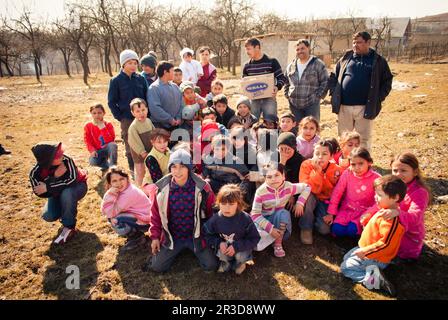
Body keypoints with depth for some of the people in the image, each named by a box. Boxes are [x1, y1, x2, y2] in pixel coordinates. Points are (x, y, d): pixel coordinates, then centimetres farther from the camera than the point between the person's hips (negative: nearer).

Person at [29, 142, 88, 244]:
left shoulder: (66, 160, -33)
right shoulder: (36, 172, -25)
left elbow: (72, 180, -36)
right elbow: (40, 193, -26)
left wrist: (47, 187, -35)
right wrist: (55, 177, -37)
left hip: (77, 186, -3)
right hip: (56, 192, 3)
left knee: (66, 194, -37)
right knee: (48, 216, -17)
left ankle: (69, 227, -19)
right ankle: (69, 209, 17)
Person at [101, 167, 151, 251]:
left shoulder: (130, 193, -28)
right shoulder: (119, 190, -3)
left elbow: (111, 213, -26)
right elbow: (104, 211, -9)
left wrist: (109, 195, -32)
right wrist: (110, 195, -26)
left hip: (144, 222, -9)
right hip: (134, 215, 9)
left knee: (116, 222, -25)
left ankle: (138, 238, -1)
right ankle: (132, 232, 16)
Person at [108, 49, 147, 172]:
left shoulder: (141, 79, 5)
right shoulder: (116, 81, -2)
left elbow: (147, 97, 10)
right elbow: (111, 102, 1)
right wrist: (120, 117, -5)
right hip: (127, 119, -2)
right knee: (130, 147, 6)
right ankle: (133, 170, 20)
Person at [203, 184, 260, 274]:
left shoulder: (245, 219, -23)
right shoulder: (215, 219, -16)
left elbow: (254, 239, -17)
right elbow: (207, 235, -1)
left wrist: (236, 246, -28)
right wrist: (219, 243, -21)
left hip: (241, 248, -1)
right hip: (223, 247, 1)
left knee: (240, 257, -29)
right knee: (221, 253, -29)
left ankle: (240, 263, 10)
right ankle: (226, 262, 8)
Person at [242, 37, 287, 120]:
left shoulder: (271, 62, -4)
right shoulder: (247, 66, 8)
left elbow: (282, 78, -2)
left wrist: (277, 87, -22)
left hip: (269, 99, -3)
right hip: (253, 100, 4)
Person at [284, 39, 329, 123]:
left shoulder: (318, 64, -1)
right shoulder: (291, 66, 13)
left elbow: (325, 82, -2)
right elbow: (286, 83, 23)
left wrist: (318, 96, -9)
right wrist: (287, 95, 10)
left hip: (312, 104, -4)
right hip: (294, 105, 4)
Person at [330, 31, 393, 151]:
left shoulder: (378, 60, 4)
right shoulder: (345, 58, 10)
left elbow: (387, 81, 9)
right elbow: (335, 77, 18)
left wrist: (378, 98, -2)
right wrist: (334, 93, 6)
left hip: (365, 107, -2)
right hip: (344, 107, 2)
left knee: (364, 140, 4)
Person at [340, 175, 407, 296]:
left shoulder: (391, 218, -32)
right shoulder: (384, 210, -1)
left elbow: (386, 244, -32)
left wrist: (365, 251, -27)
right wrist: (366, 220, 1)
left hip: (376, 258, -10)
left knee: (345, 267, -4)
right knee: (347, 257, 23)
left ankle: (374, 279, -10)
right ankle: (372, 269, 6)